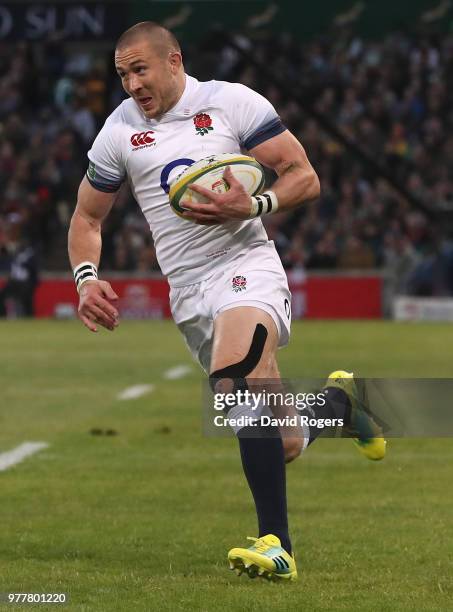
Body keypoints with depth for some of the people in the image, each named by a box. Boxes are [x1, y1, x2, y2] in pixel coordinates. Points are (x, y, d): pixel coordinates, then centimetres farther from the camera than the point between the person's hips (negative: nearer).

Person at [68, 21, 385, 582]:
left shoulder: (233, 103, -1)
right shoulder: (119, 131, 10)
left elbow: (304, 178, -1)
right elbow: (87, 217, 20)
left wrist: (251, 207, -19)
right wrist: (87, 279, 2)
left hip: (246, 266, -5)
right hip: (189, 295, 5)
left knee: (234, 378, -35)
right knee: (279, 445, 3)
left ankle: (275, 544, -36)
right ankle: (339, 401, 38)